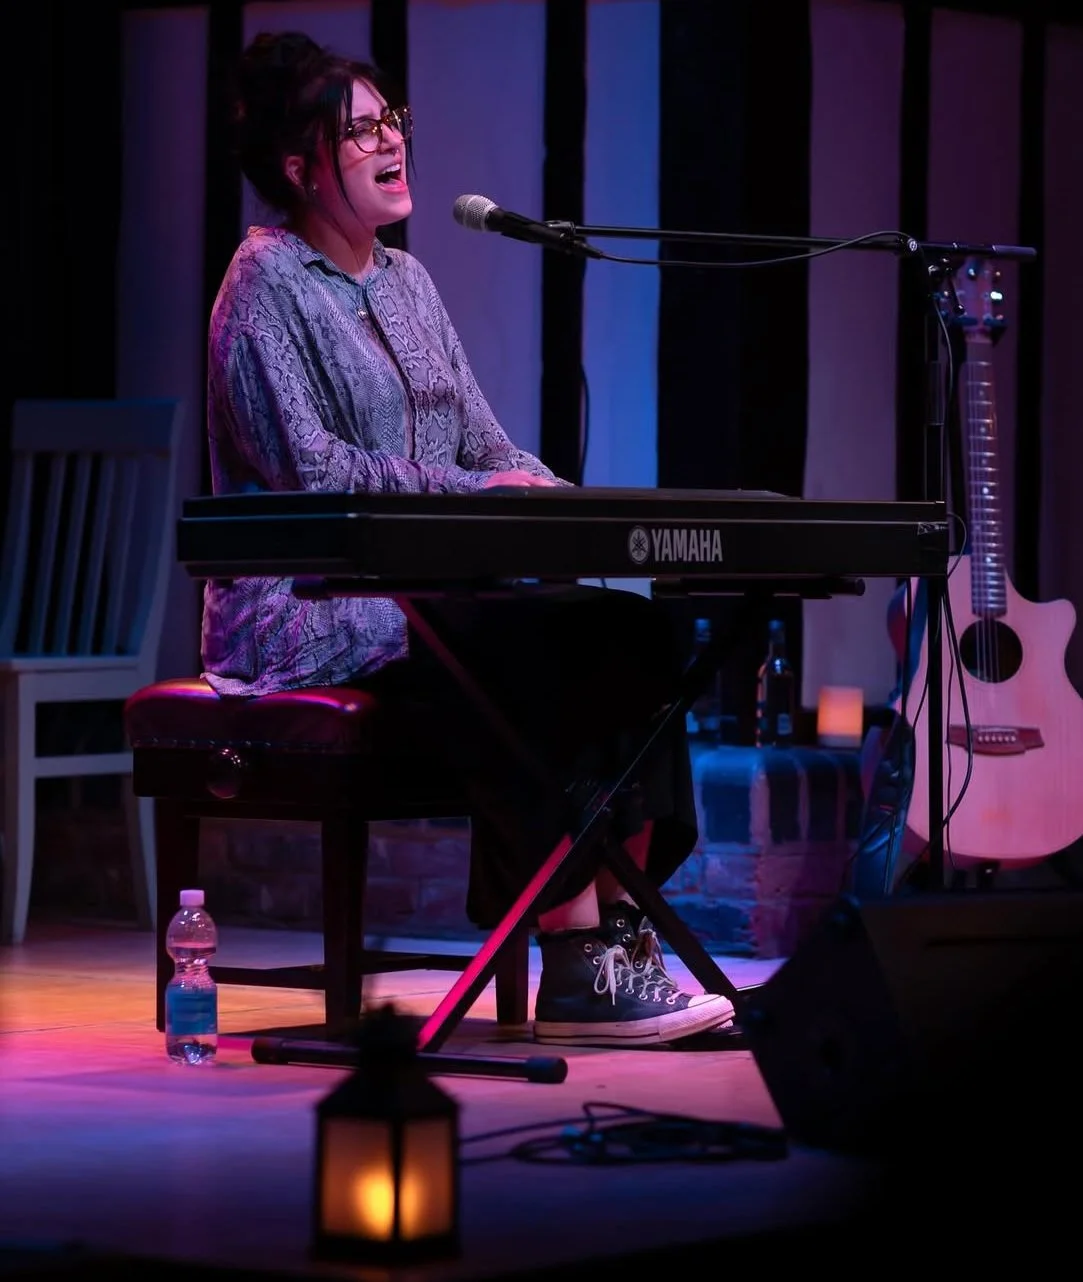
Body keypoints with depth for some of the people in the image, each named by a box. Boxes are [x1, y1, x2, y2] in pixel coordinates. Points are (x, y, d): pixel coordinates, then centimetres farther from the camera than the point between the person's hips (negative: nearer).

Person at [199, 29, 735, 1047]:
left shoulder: (406, 282, 18)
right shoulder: (267, 279, -7)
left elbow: (483, 445, 16)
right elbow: (309, 468, -17)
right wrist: (473, 494, -20)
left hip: (414, 592, 8)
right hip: (306, 610, -8)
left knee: (633, 628, -14)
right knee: (533, 650, -29)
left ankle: (619, 928, -17)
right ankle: (575, 969, -27)